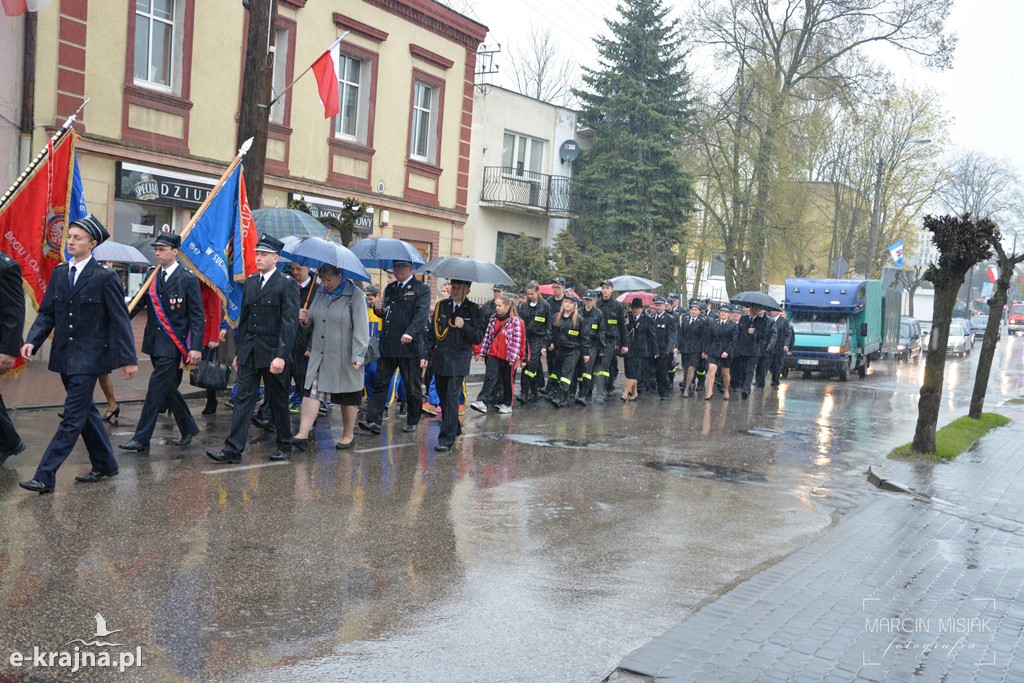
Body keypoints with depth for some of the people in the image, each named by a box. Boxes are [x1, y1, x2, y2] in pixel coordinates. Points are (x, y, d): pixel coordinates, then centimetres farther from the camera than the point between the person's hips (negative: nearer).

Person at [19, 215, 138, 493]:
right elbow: (47, 313, 9)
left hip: (88, 357, -7)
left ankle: (45, 476, -6)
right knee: (85, 412, 16)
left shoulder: (105, 277, -10)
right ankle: (104, 465, 29)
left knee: (73, 417, -7)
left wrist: (129, 359, -12)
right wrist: (32, 341, -8)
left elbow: (120, 320, -10)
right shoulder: (59, 273, 8)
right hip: (64, 356, 7)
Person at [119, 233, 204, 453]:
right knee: (167, 389, 15)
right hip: (154, 342, 7)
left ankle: (141, 439, -3)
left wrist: (196, 347, -17)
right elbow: (138, 303, 8)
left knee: (157, 389, -7)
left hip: (173, 344, -7)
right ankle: (188, 428, 31)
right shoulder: (152, 276, 10)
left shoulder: (188, 279, -8)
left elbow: (197, 316, -10)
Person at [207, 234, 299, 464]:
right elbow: (244, 318, 16)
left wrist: (281, 356, -22)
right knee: (244, 399, 1)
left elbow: (289, 323, -15)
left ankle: (284, 446, 23)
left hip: (273, 354, -5)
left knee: (278, 401, 8)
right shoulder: (250, 282, 12)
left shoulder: (287, 285, -9)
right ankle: (233, 449, 0)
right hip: (249, 352, 5)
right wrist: (238, 352, 14)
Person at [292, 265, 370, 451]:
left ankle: (348, 435, 22)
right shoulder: (320, 293, 12)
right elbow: (313, 324, 20)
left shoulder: (355, 296, -8)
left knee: (348, 399, 7)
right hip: (319, 355, 5)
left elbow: (361, 328, -13)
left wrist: (358, 356, -20)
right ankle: (303, 434, -6)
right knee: (311, 392, -5)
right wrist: (306, 321, -4)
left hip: (344, 358, -5)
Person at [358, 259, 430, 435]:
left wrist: (410, 333, -31)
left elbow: (422, 314, -16)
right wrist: (380, 309, 2)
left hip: (409, 345, -5)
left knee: (412, 387, 7)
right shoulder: (390, 288, 17)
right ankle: (373, 422, -1)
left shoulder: (421, 289, -3)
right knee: (380, 384, 0)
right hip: (388, 346, 5)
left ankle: (412, 422, 21)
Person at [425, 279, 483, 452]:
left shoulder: (473, 310, 0)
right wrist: (426, 355, 4)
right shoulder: (441, 306, 8)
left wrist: (464, 326, -17)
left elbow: (478, 337, -2)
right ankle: (454, 430, 30)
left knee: (451, 400, -10)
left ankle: (447, 439, -9)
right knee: (443, 398, 11)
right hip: (440, 359, 4)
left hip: (458, 361, -4)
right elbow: (432, 333, 11)